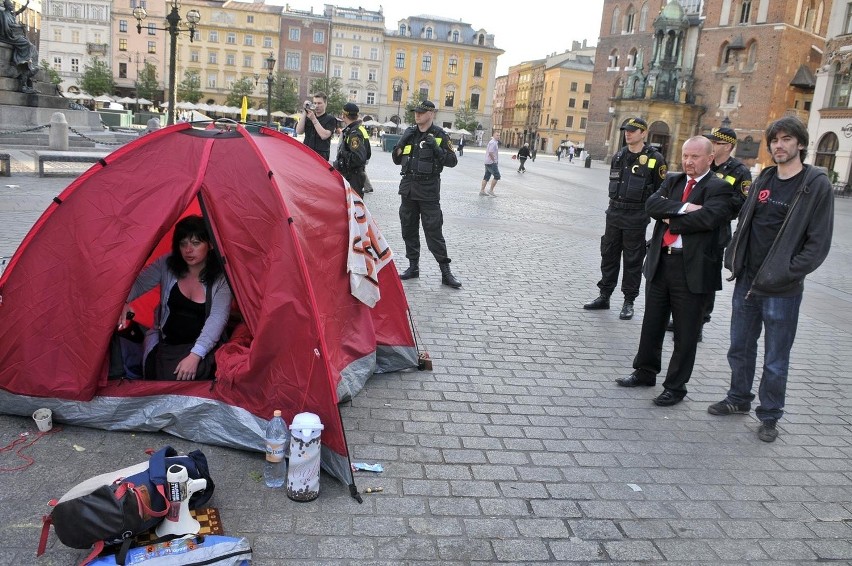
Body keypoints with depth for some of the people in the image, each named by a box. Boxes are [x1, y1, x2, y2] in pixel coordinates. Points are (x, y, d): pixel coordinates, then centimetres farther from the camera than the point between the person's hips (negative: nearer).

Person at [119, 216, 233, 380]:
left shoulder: (221, 278, -12)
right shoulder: (167, 265, -2)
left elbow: (218, 318, -20)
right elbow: (138, 282, -2)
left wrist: (195, 355, -31)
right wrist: (123, 301, -28)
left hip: (201, 346, -2)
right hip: (165, 342, 2)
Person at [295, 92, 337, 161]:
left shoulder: (330, 119, 1)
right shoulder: (308, 118, 15)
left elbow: (324, 135, -14)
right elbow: (299, 131, 1)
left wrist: (314, 119, -13)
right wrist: (305, 113, -2)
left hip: (321, 156, -5)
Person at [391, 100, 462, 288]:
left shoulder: (439, 135, -3)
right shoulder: (409, 133, 10)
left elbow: (452, 161, -5)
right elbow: (396, 159, 11)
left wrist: (436, 148, -18)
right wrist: (402, 142, -6)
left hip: (428, 189, -5)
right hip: (408, 187, 5)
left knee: (433, 231, -7)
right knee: (409, 228, 9)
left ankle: (445, 272, -1)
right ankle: (413, 266, 21)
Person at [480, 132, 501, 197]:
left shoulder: (494, 142, 17)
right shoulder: (493, 142, -15)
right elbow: (490, 153, -24)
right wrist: (494, 160, -16)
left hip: (488, 162, 10)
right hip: (491, 162, -10)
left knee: (486, 177, 11)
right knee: (497, 176, -7)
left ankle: (482, 191, 12)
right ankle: (491, 190, -4)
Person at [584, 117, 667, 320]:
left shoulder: (655, 159, -7)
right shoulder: (619, 156, 8)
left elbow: (662, 191, -4)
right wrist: (614, 207, 14)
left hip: (636, 217, -5)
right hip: (614, 214, 5)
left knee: (632, 260, 3)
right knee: (608, 256, 10)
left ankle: (629, 302, 13)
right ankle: (604, 296, 21)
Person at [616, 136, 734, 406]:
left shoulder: (719, 188, -5)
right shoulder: (672, 181, 13)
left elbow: (709, 217, -23)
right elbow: (652, 204, -4)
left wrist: (671, 220, -12)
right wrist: (683, 208, -18)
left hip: (692, 268, -5)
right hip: (660, 261, 6)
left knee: (686, 333, 6)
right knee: (652, 323, 17)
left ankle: (675, 386, 19)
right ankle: (645, 372, 34)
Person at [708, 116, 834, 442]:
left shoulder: (816, 185, -9)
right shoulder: (763, 180, 7)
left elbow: (819, 242, -11)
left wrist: (787, 274, -16)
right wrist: (734, 259, 3)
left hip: (782, 290, -5)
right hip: (746, 281, 5)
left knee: (775, 359, 7)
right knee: (740, 347, 17)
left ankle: (769, 415, 23)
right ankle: (739, 399, 35)